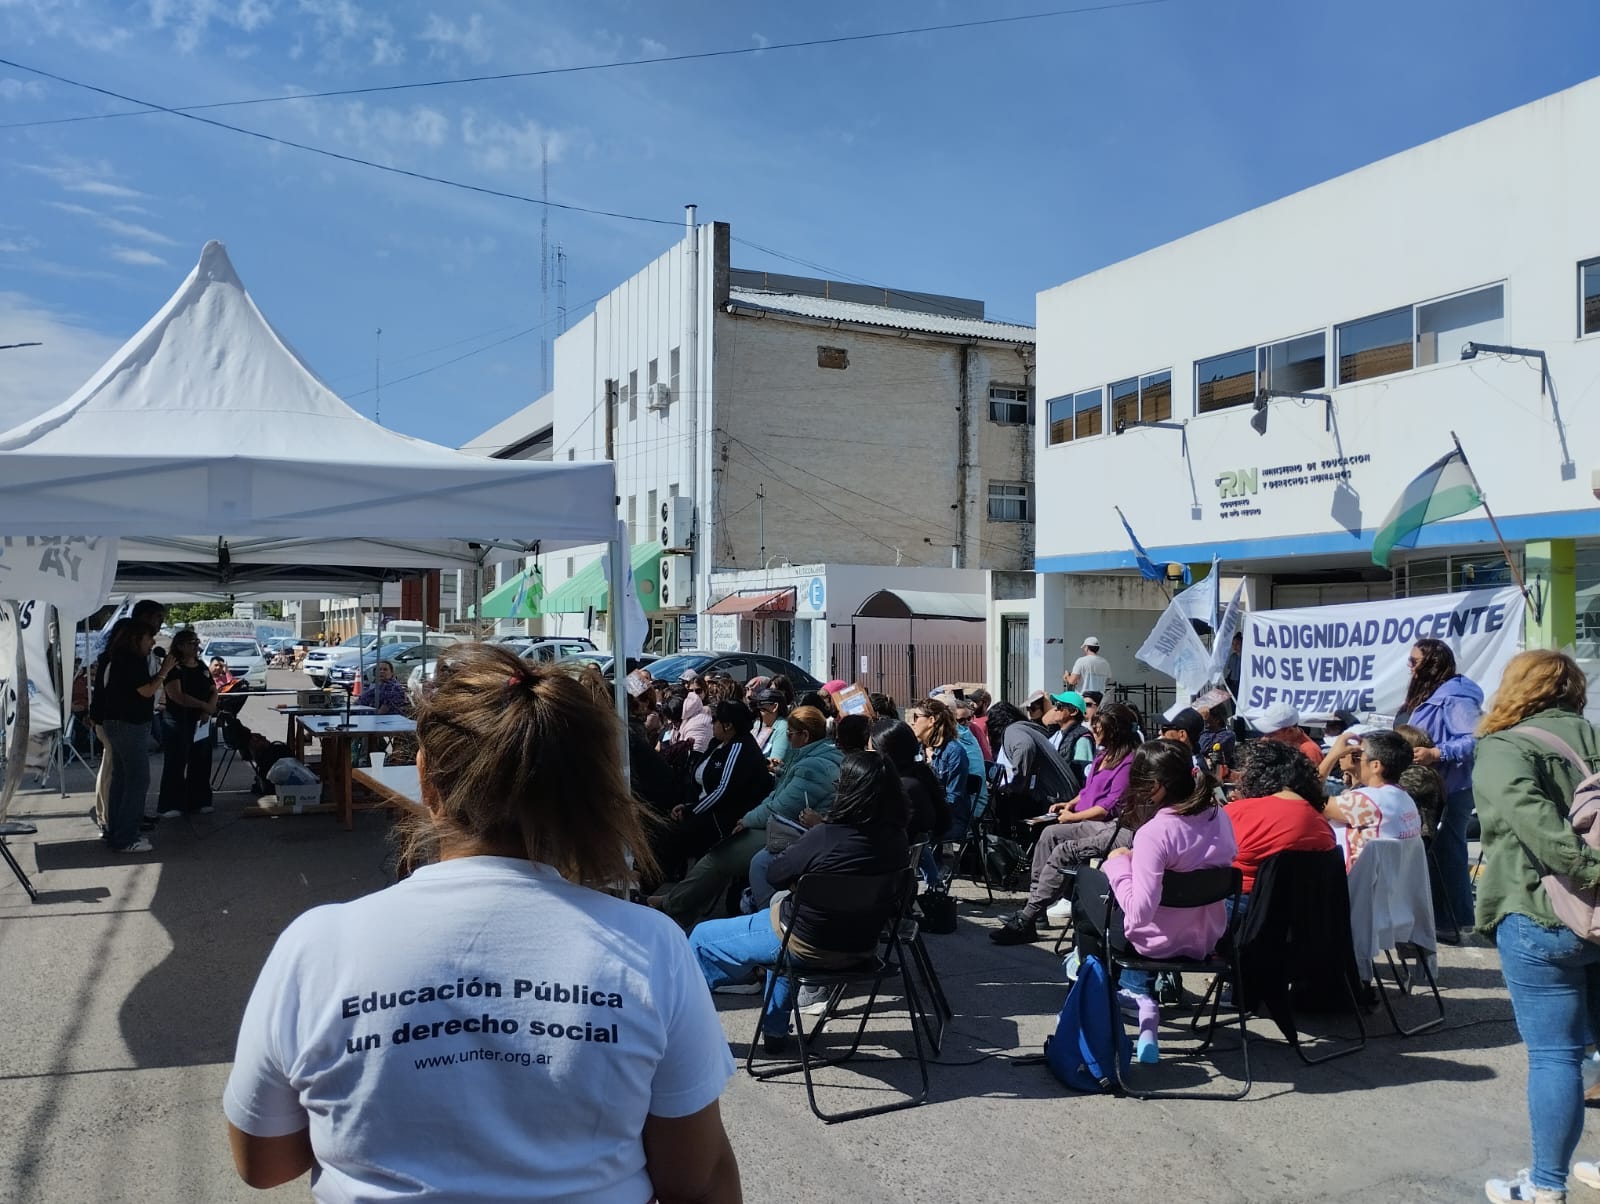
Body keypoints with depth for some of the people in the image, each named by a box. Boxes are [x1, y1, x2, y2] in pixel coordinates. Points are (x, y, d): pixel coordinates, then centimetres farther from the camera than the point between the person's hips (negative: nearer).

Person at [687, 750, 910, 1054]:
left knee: (702, 939, 12)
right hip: (861, 947, 7)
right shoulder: (897, 839, -10)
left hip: (810, 947, -7)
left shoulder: (826, 837, -29)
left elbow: (775, 874, -13)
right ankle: (775, 1030, 41)